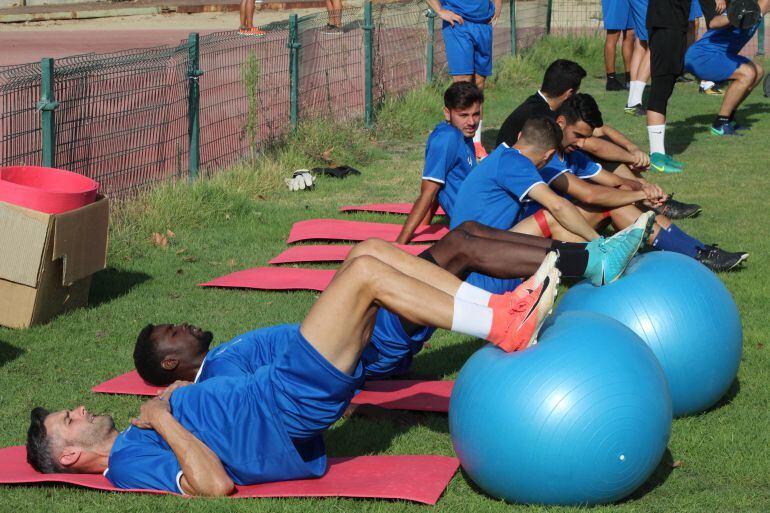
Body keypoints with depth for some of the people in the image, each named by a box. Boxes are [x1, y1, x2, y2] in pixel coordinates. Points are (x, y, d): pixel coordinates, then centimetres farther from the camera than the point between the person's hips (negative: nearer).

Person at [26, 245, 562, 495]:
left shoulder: (135, 440, 19)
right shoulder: (131, 461, -9)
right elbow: (216, 483, -26)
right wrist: (163, 419, -20)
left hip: (289, 398, 9)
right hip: (289, 402, -9)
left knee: (367, 255, 0)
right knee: (364, 272, -19)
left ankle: (501, 310, -4)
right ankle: (505, 332, -19)